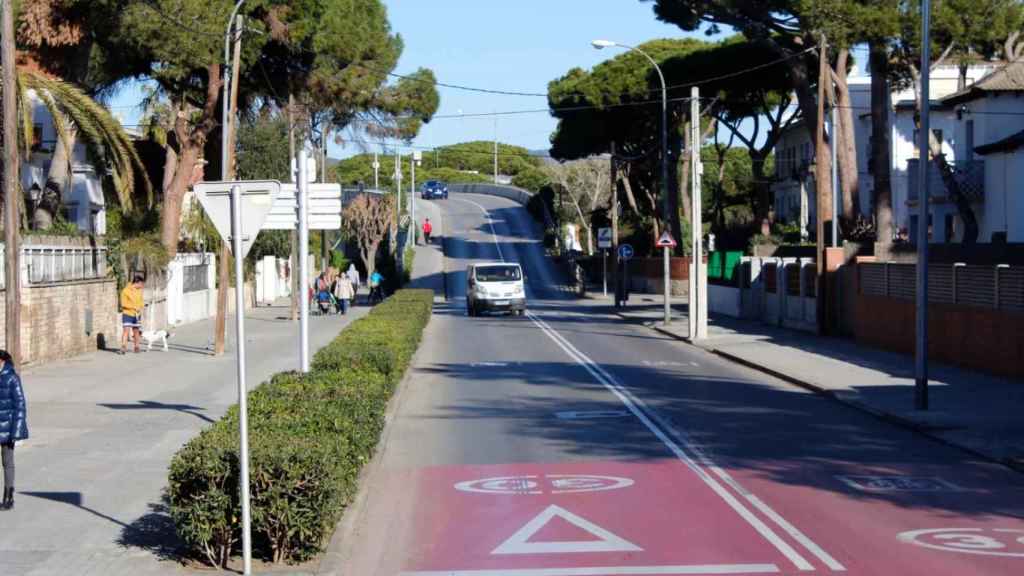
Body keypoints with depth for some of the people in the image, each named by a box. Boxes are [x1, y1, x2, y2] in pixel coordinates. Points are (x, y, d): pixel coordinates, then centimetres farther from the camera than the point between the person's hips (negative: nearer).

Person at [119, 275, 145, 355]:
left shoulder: (139, 291, 8)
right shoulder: (126, 290, -10)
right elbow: (124, 304, -13)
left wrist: (140, 307, -7)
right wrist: (134, 307, -20)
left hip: (137, 315, 5)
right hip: (127, 314, -5)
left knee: (136, 331, 11)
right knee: (126, 330, -14)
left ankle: (136, 347, 19)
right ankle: (123, 348, -19)